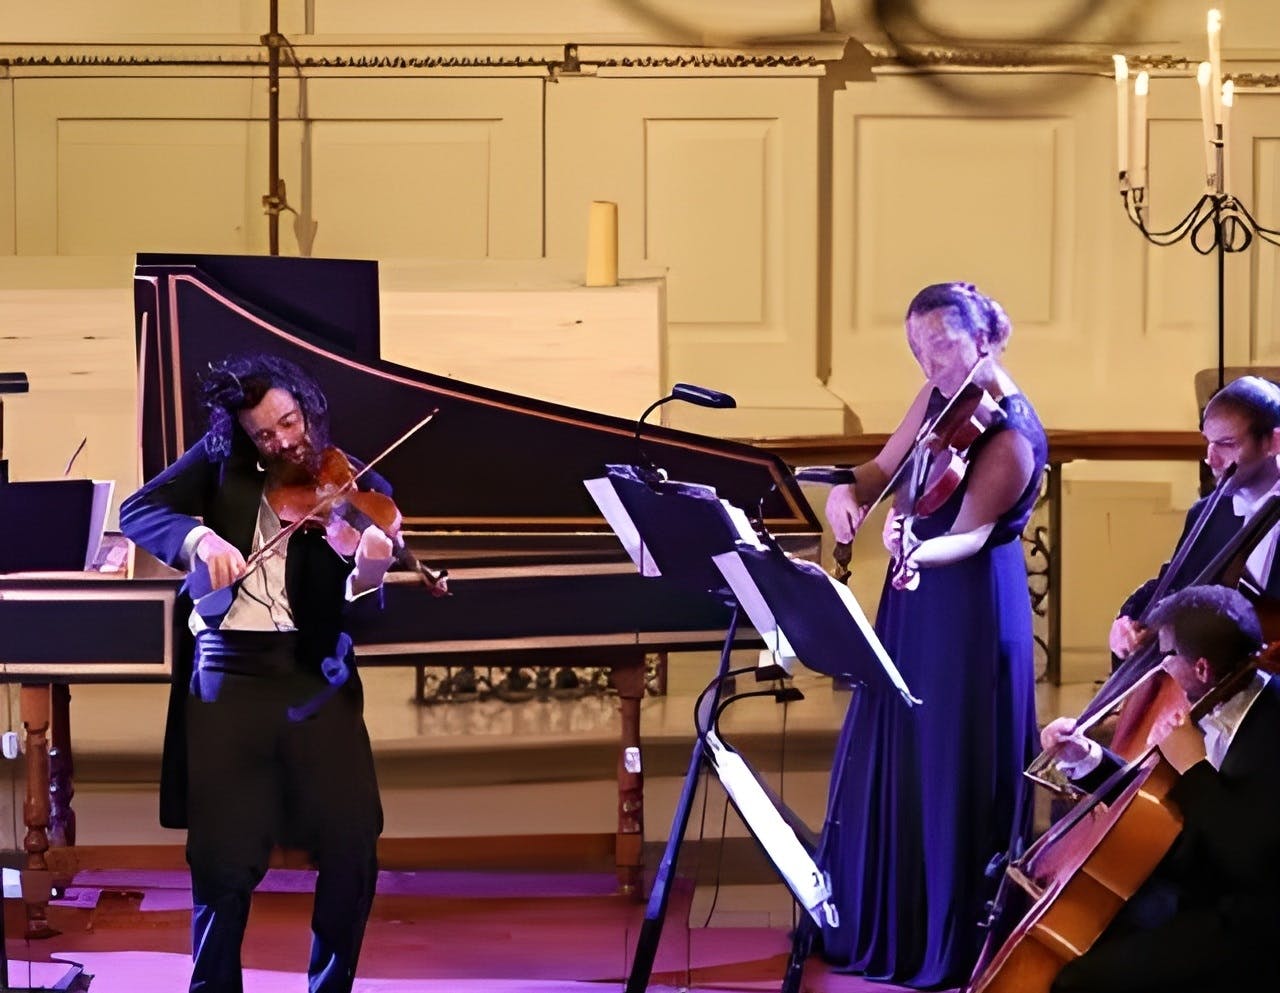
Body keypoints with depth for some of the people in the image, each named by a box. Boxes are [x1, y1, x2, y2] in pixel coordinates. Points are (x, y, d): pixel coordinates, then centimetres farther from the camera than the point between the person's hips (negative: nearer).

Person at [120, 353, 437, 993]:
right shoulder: (221, 461, 4)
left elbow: (353, 620, -9)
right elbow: (137, 512, -8)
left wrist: (367, 578, -32)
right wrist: (197, 536, -27)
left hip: (315, 678, 0)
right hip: (227, 675, 0)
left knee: (352, 848, -7)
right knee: (225, 857, -2)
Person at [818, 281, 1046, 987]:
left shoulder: (1012, 435, -20)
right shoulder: (938, 399, 4)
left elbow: (971, 535, -29)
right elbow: (883, 470, 13)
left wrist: (920, 552, -49)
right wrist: (848, 489, -10)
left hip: (970, 616, -8)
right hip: (911, 603, 8)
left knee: (951, 780, -1)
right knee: (884, 766, 15)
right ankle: (877, 922, 29)